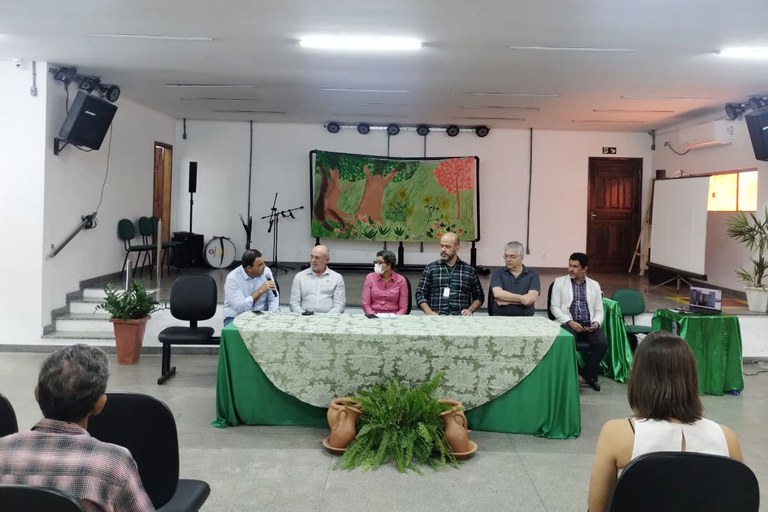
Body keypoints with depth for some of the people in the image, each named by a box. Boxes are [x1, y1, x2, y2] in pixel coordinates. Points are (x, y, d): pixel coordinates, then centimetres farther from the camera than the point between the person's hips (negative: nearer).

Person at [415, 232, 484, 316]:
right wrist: (429, 312, -5)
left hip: (461, 318, 1)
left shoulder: (469, 270, 14)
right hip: (437, 318, -1)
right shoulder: (430, 268, 13)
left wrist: (470, 310, 1)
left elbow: (479, 296, 20)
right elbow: (420, 293, 11)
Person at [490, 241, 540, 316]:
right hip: (500, 317, -1)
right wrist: (521, 298, -11)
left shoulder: (533, 274, 8)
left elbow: (532, 298, -6)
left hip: (525, 318, 1)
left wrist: (506, 300, -8)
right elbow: (498, 293, -9)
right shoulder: (497, 273, 8)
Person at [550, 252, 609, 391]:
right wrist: (570, 322, -14)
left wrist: (596, 323, -9)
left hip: (589, 324, 3)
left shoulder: (594, 285, 16)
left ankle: (588, 375, -2)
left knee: (602, 343, -25)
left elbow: (599, 310, 13)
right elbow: (554, 307, 0)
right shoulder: (559, 282, 8)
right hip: (568, 323, -3)